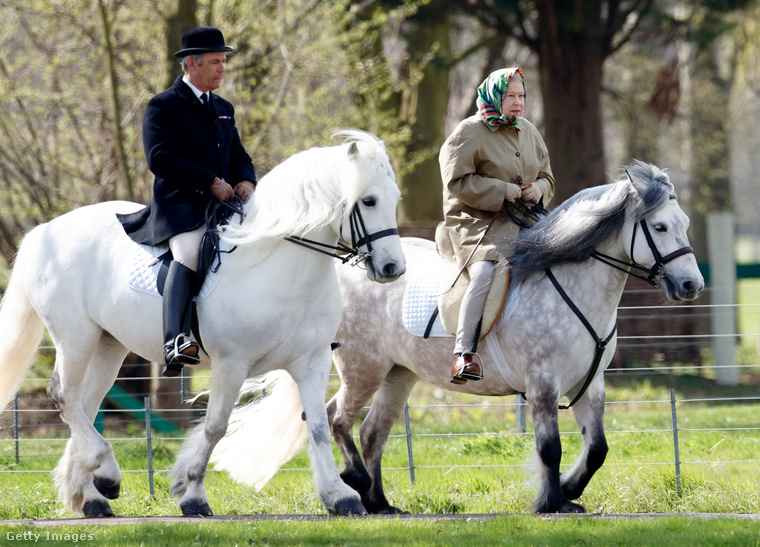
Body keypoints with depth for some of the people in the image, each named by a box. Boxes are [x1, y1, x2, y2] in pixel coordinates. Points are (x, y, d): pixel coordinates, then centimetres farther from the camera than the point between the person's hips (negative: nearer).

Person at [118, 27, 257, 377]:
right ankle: (176, 342, -48)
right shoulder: (163, 107, -1)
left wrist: (246, 180, -1)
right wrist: (212, 183, -19)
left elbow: (239, 156, 25)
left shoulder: (224, 109, 23)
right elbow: (160, 158, -14)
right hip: (180, 207, -8)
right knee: (190, 252, -36)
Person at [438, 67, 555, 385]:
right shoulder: (469, 133, -5)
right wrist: (502, 191, -18)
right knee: (485, 272, -33)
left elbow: (546, 177, 22)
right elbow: (457, 181, -12)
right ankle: (464, 352, -34)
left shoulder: (529, 132, 16)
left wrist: (538, 189, -4)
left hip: (523, 223, 7)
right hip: (477, 223, -7)